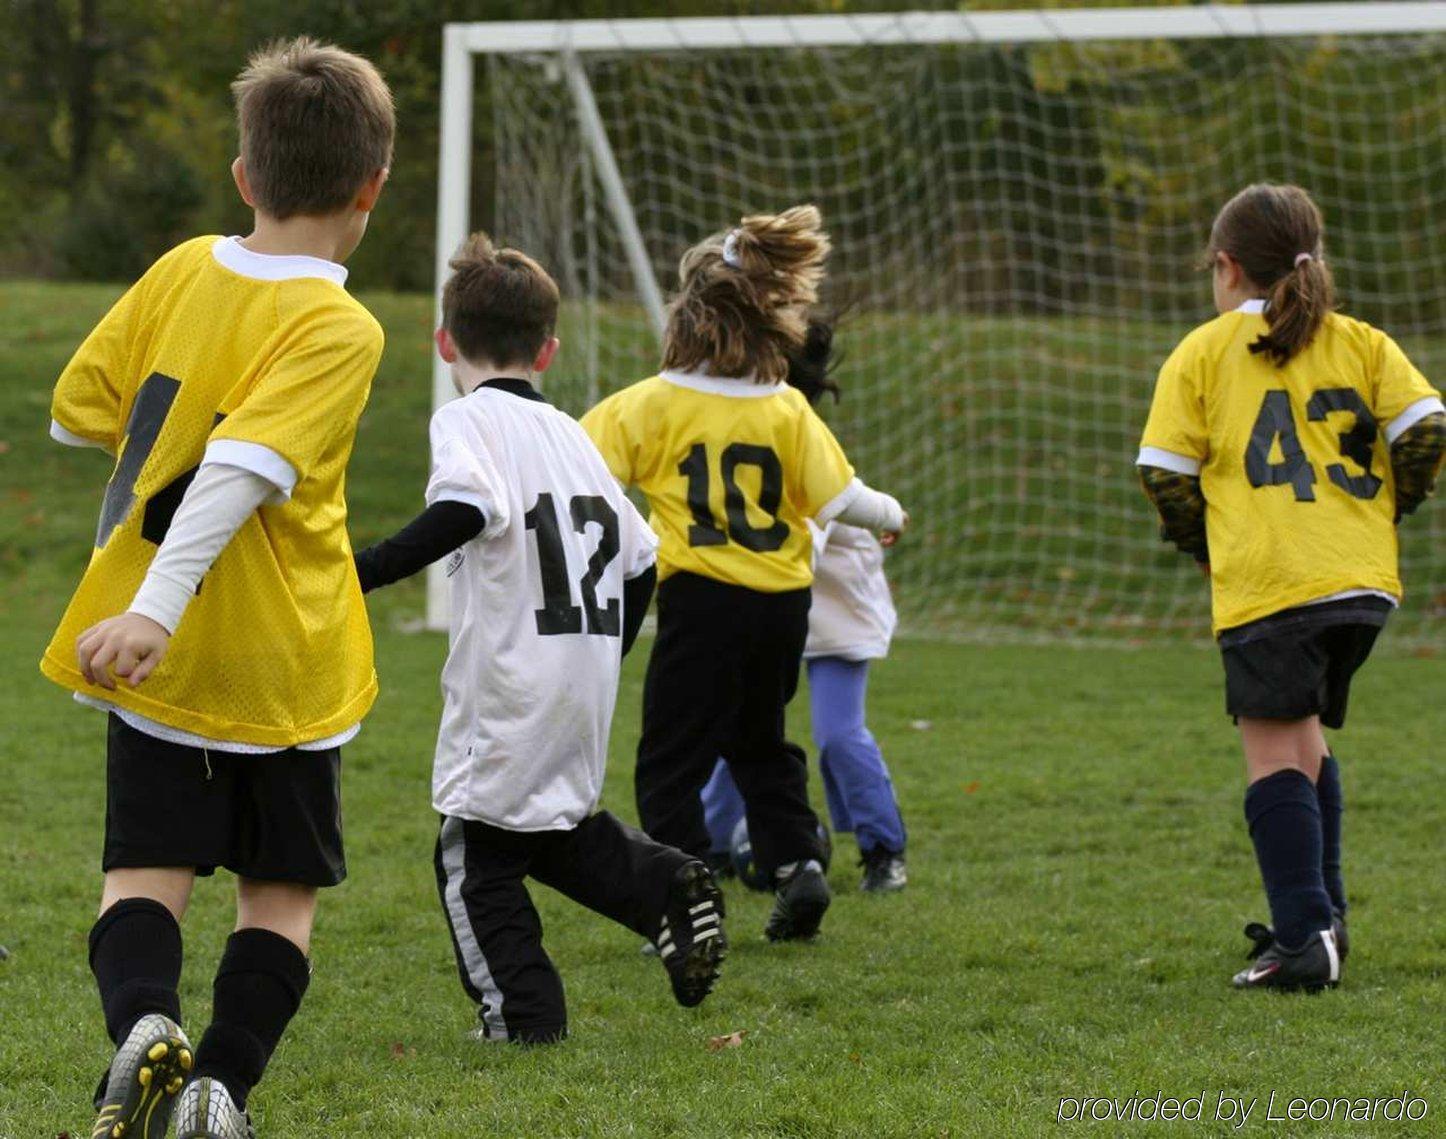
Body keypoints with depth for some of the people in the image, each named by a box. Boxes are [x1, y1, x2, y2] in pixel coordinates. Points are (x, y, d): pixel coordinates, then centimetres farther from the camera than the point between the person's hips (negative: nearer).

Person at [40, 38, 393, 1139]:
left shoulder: (182, 271, 0)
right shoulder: (337, 329, -15)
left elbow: (77, 410, 9)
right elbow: (240, 471, -27)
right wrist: (156, 611, -34)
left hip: (162, 669, 3)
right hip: (289, 666, -3)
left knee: (147, 874, 4)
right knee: (282, 894, 11)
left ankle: (143, 1026, -25)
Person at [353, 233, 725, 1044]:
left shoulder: (469, 420, -7)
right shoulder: (570, 432, 16)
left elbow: (462, 513, -27)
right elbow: (640, 558, 19)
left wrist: (362, 574, -31)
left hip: (511, 686, -7)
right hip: (587, 681, 7)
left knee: (475, 849, 5)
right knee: (557, 825, 24)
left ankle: (523, 1010, 3)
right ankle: (665, 885, 3)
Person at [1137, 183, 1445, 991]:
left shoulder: (1203, 352, 5)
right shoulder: (1362, 343, 12)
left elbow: (1165, 473, -1)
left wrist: (1205, 546, 16)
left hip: (1265, 586, -4)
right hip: (1364, 582, 5)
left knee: (1274, 751, -4)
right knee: (1307, 736, 21)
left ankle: (1305, 936, -15)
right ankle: (1322, 912, 20)